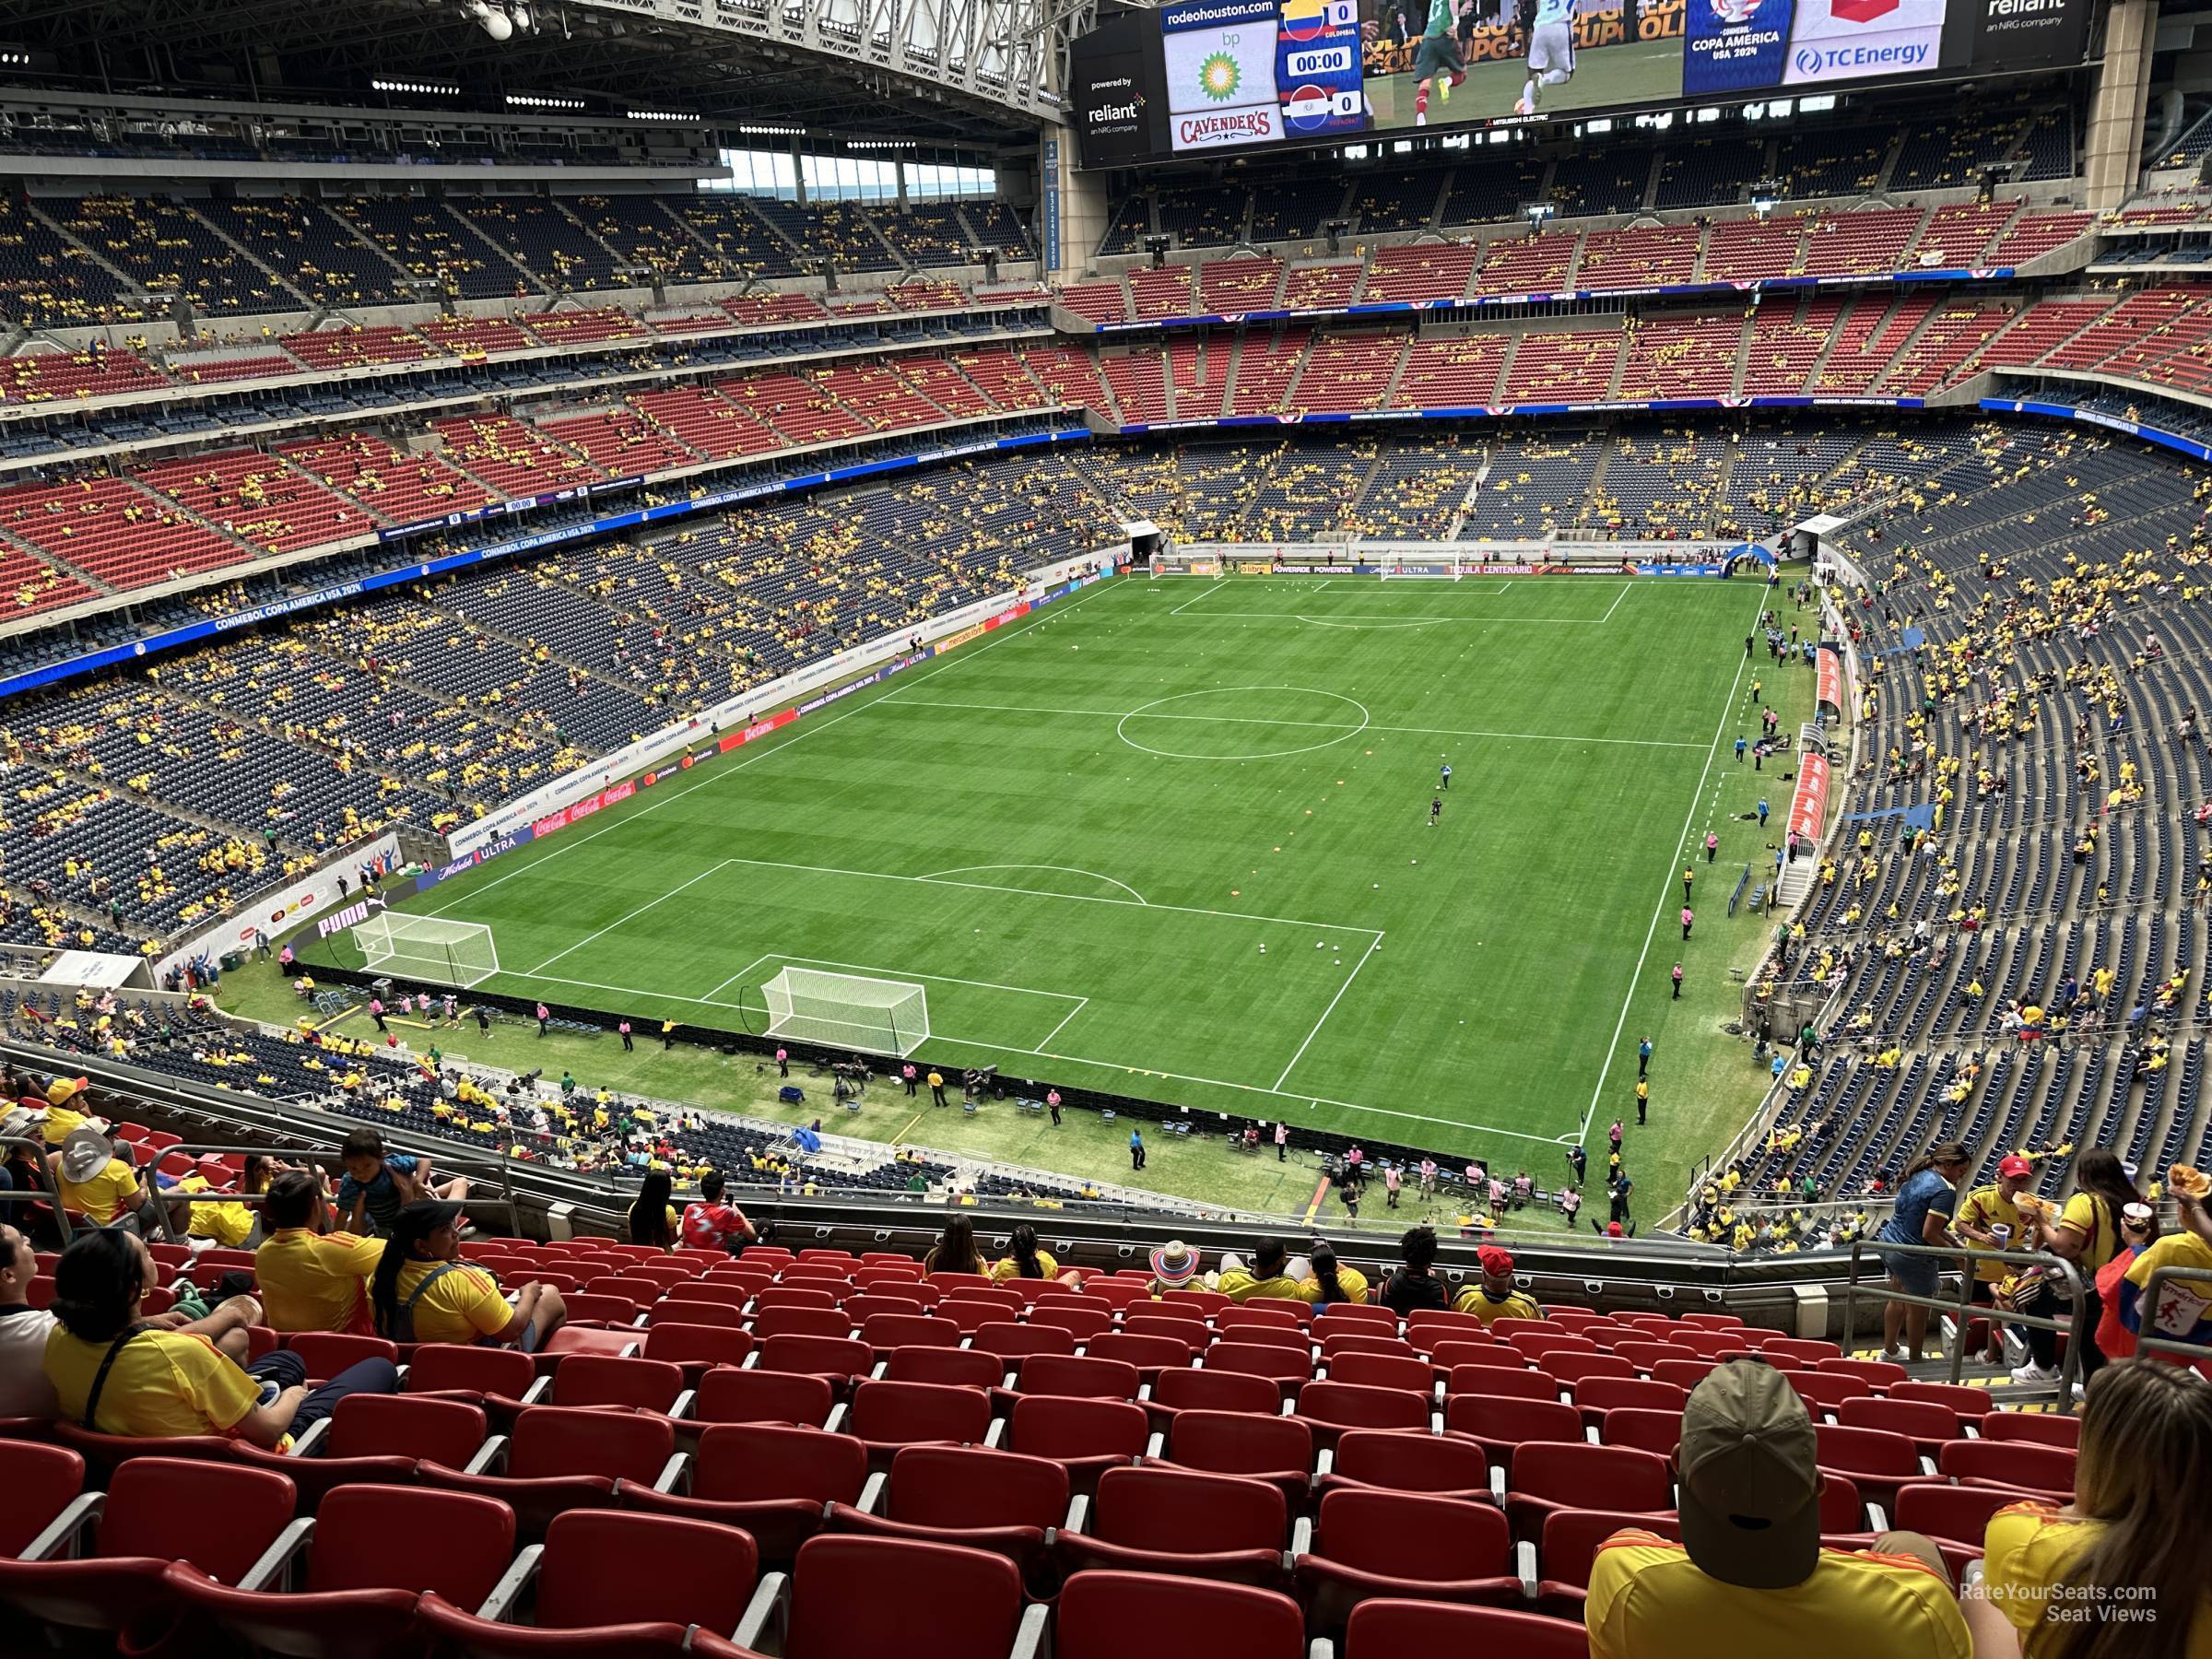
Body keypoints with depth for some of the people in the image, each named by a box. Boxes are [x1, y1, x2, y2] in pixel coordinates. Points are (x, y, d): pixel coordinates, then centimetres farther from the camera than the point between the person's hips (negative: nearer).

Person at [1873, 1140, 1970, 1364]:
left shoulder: (1917, 1176, 5)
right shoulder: (1945, 1190, -21)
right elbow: (1929, 1234, -24)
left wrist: (1953, 1240, 8)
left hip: (1889, 1244, 9)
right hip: (1913, 1258, -9)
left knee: (1898, 1299, 25)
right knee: (1918, 1310, 10)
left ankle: (1889, 1351, 39)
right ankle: (1915, 1361, 24)